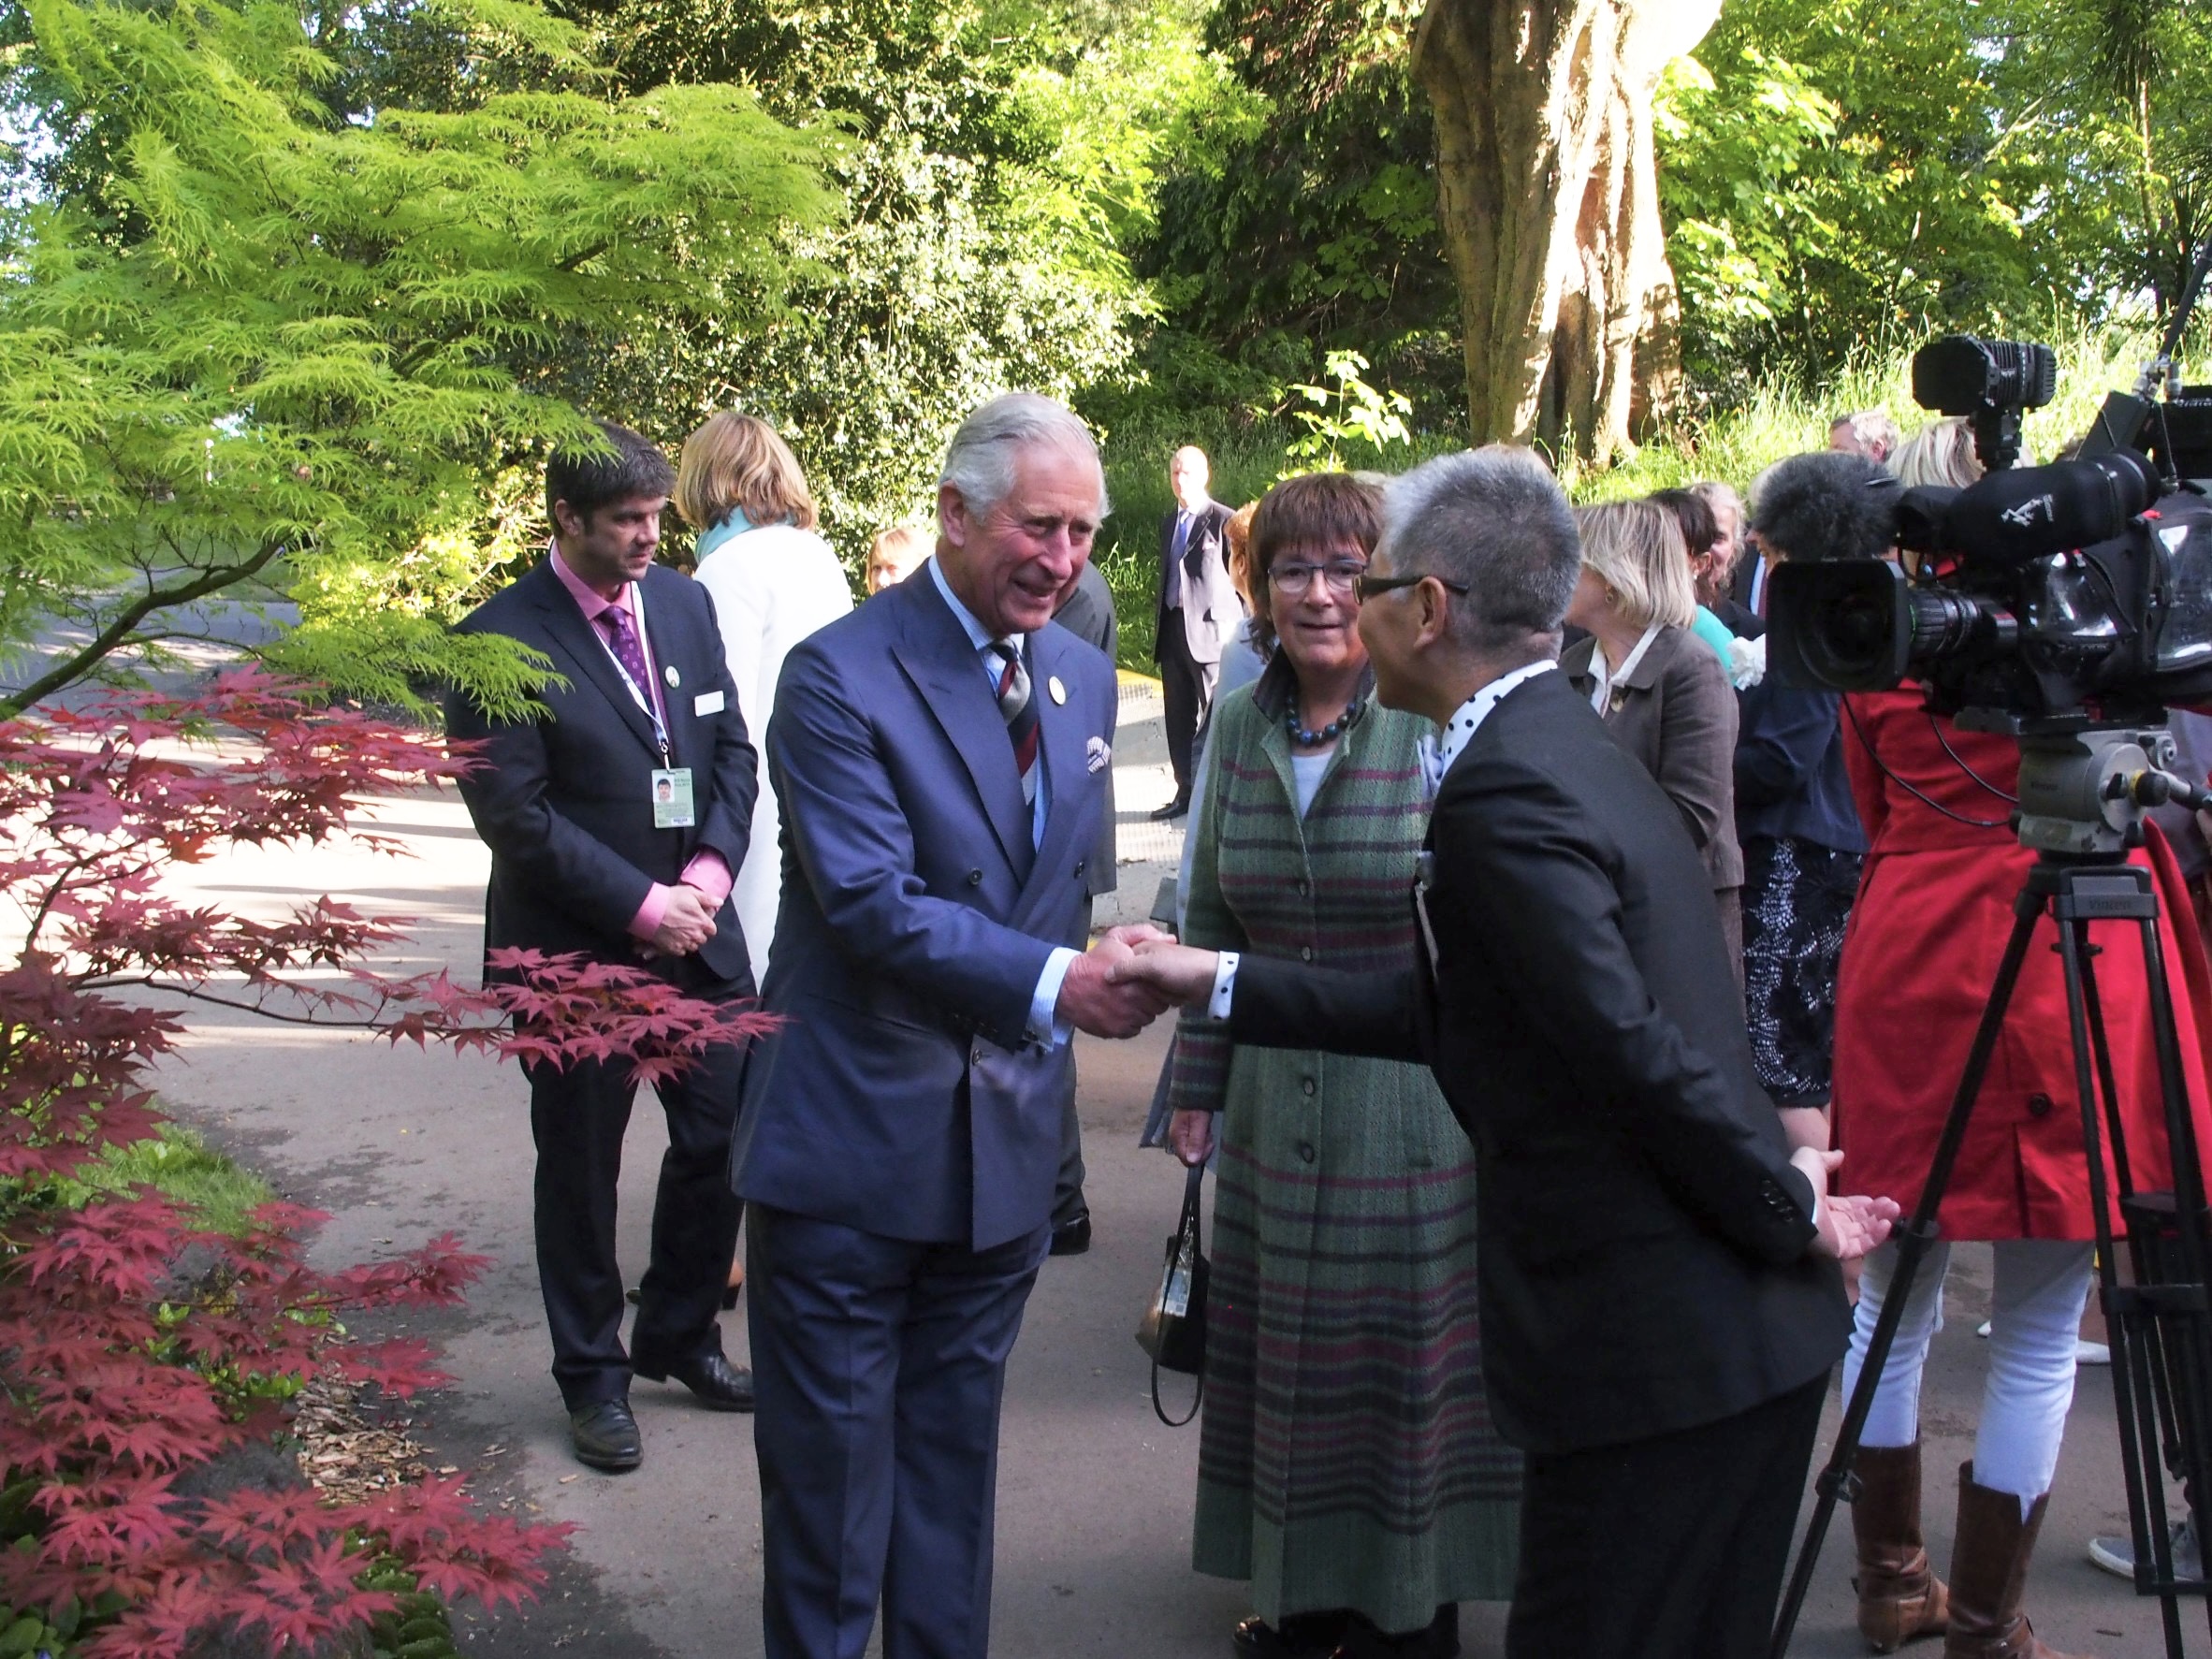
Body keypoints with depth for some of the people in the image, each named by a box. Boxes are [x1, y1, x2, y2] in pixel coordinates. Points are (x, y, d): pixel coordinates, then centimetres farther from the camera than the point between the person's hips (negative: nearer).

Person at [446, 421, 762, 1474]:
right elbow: (514, 815, -16)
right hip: (576, 950, -5)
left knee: (722, 1137, 11)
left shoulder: (685, 605, 4)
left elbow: (732, 751, 8)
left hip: (698, 928, 5)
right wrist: (641, 905, -16)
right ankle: (592, 1376, 28)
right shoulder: (502, 640, -13)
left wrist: (711, 868, -8)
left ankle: (681, 1336, 33)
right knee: (580, 1168, 10)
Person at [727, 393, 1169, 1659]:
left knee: (956, 1448, 19)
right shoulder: (842, 676, -14)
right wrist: (1051, 981, -29)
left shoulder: (1084, 679, 7)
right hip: (854, 1140, -6)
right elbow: (870, 904, -22)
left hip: (1007, 1140, 6)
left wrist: (1091, 962, 2)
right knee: (833, 1454, 9)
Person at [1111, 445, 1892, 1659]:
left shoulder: (1504, 791, -20)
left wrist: (1787, 1212, -12)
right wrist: (1222, 984, 16)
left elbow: (1633, 1051, -25)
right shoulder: (1564, 746, 11)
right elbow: (1450, 1009, 16)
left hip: (1657, 1358, -10)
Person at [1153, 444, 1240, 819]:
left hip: (1210, 631, -7)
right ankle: (1186, 792, 19)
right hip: (1173, 630, 7)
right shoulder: (1169, 523, 16)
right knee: (1179, 718, 11)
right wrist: (1159, 627, 18)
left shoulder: (1223, 520, -6)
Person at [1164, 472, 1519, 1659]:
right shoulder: (1239, 724, 4)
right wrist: (1197, 1084, 12)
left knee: (1409, 1365, 8)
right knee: (1288, 1355, 16)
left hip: (1420, 1106, -5)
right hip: (1279, 1105, 5)